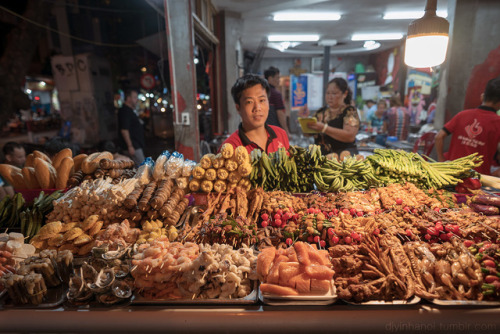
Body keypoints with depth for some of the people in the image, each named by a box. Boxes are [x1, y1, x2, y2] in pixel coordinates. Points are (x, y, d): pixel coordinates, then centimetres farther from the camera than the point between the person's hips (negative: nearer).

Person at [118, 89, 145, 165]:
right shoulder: (124, 111, -15)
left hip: (138, 145, 11)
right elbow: (124, 130, -22)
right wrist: (130, 146, -24)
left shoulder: (130, 110, 18)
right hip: (133, 146, -11)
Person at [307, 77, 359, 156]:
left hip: (343, 155, -4)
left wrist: (324, 128, -21)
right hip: (321, 155, 4)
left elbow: (350, 136, -15)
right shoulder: (321, 112, 15)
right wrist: (306, 123, -1)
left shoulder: (350, 111, 1)